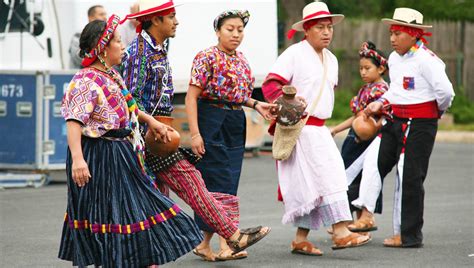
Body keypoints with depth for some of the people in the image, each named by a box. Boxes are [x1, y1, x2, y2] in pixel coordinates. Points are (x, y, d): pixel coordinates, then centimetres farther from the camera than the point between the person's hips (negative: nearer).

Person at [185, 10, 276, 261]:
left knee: (229, 183, 6)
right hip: (212, 122, -8)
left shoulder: (241, 59, 13)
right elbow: (192, 97, -13)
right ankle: (224, 243, -9)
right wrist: (195, 133, -19)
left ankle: (206, 242, 13)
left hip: (236, 125, 8)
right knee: (217, 182, -8)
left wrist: (255, 104, 7)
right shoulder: (206, 57, -9)